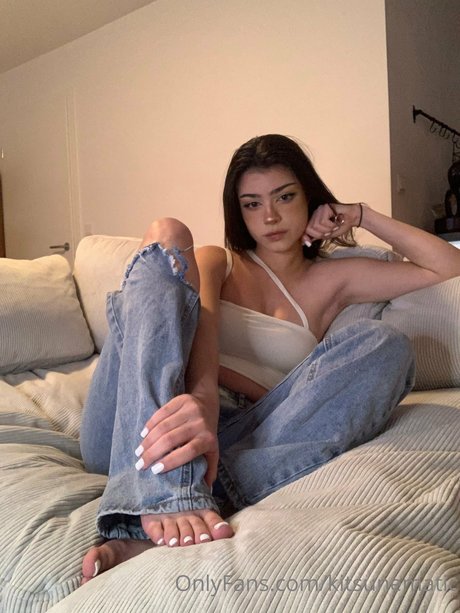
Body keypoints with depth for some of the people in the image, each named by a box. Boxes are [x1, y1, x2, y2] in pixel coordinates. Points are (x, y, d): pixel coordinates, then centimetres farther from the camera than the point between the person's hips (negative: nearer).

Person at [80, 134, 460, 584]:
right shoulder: (216, 261, 18)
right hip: (128, 438, 0)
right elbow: (199, 324, -7)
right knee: (167, 238, -13)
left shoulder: (331, 279, 22)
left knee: (383, 346, -18)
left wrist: (362, 216, 16)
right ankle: (163, 499, -37)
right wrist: (202, 397, -28)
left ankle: (149, 537, -36)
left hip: (241, 446, 1)